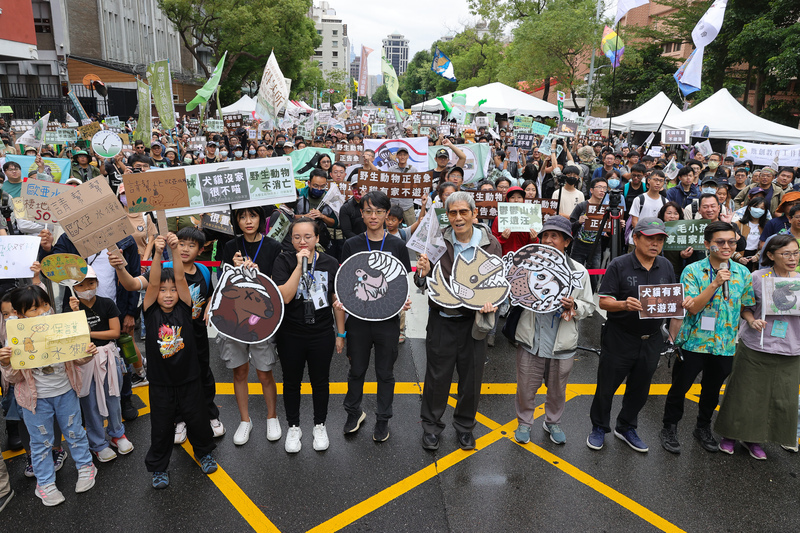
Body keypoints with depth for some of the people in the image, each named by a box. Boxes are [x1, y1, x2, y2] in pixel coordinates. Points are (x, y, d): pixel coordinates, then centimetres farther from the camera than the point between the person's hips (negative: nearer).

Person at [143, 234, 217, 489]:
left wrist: (175, 250, -30)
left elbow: (180, 278, -19)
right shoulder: (151, 312, -7)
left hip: (189, 379, 1)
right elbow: (153, 283, -22)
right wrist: (158, 253, -34)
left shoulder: (184, 309, -6)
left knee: (197, 420, 15)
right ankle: (158, 467, 32)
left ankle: (204, 452, 41)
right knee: (161, 427, 11)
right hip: (160, 382, -1)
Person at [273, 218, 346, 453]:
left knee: (320, 381, 15)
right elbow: (284, 297, -22)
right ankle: (294, 427, 35)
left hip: (322, 335, 1)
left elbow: (337, 301, 2)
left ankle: (320, 425, 36)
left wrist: (341, 333, 4)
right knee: (291, 382, 15)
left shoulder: (330, 264, -4)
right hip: (291, 336, -1)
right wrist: (300, 265, -26)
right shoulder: (284, 261, -9)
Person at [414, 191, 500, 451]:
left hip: (474, 321, 1)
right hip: (442, 320, -1)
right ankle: (431, 425, 33)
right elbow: (422, 283, -2)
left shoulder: (490, 244, -3)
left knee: (471, 377, 15)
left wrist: (491, 301, -16)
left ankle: (465, 426, 39)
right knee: (437, 376, 10)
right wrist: (424, 273, -25)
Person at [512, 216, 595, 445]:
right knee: (526, 387, 12)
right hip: (531, 340, -1)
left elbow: (589, 307, 4)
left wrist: (574, 306, -17)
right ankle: (524, 422, 35)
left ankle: (553, 422, 43)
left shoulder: (579, 271, -1)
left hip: (562, 344, 1)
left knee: (557, 389, 19)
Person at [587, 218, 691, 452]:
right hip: (620, 338, -4)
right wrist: (624, 305, -34)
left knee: (639, 389, 18)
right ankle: (599, 428, 29)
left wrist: (683, 301, -11)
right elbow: (603, 301, -15)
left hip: (651, 340, 5)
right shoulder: (619, 265, -12)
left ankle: (626, 427, 39)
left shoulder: (666, 266, 4)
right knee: (606, 386, 8)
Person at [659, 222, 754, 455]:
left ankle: (703, 428, 40)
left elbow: (747, 307, 9)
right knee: (680, 387, 8)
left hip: (725, 345, 4)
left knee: (712, 390, 19)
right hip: (694, 341, -3)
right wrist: (715, 283, -27)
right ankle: (669, 428, 27)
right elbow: (693, 307, -19)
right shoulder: (693, 271, -11)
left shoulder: (743, 273, 0)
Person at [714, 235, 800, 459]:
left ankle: (754, 439, 27)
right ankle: (730, 434, 27)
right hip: (755, 347, -3)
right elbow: (744, 306, 2)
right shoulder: (757, 277, -5)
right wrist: (752, 321, -17)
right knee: (745, 393, 6)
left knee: (782, 399, 8)